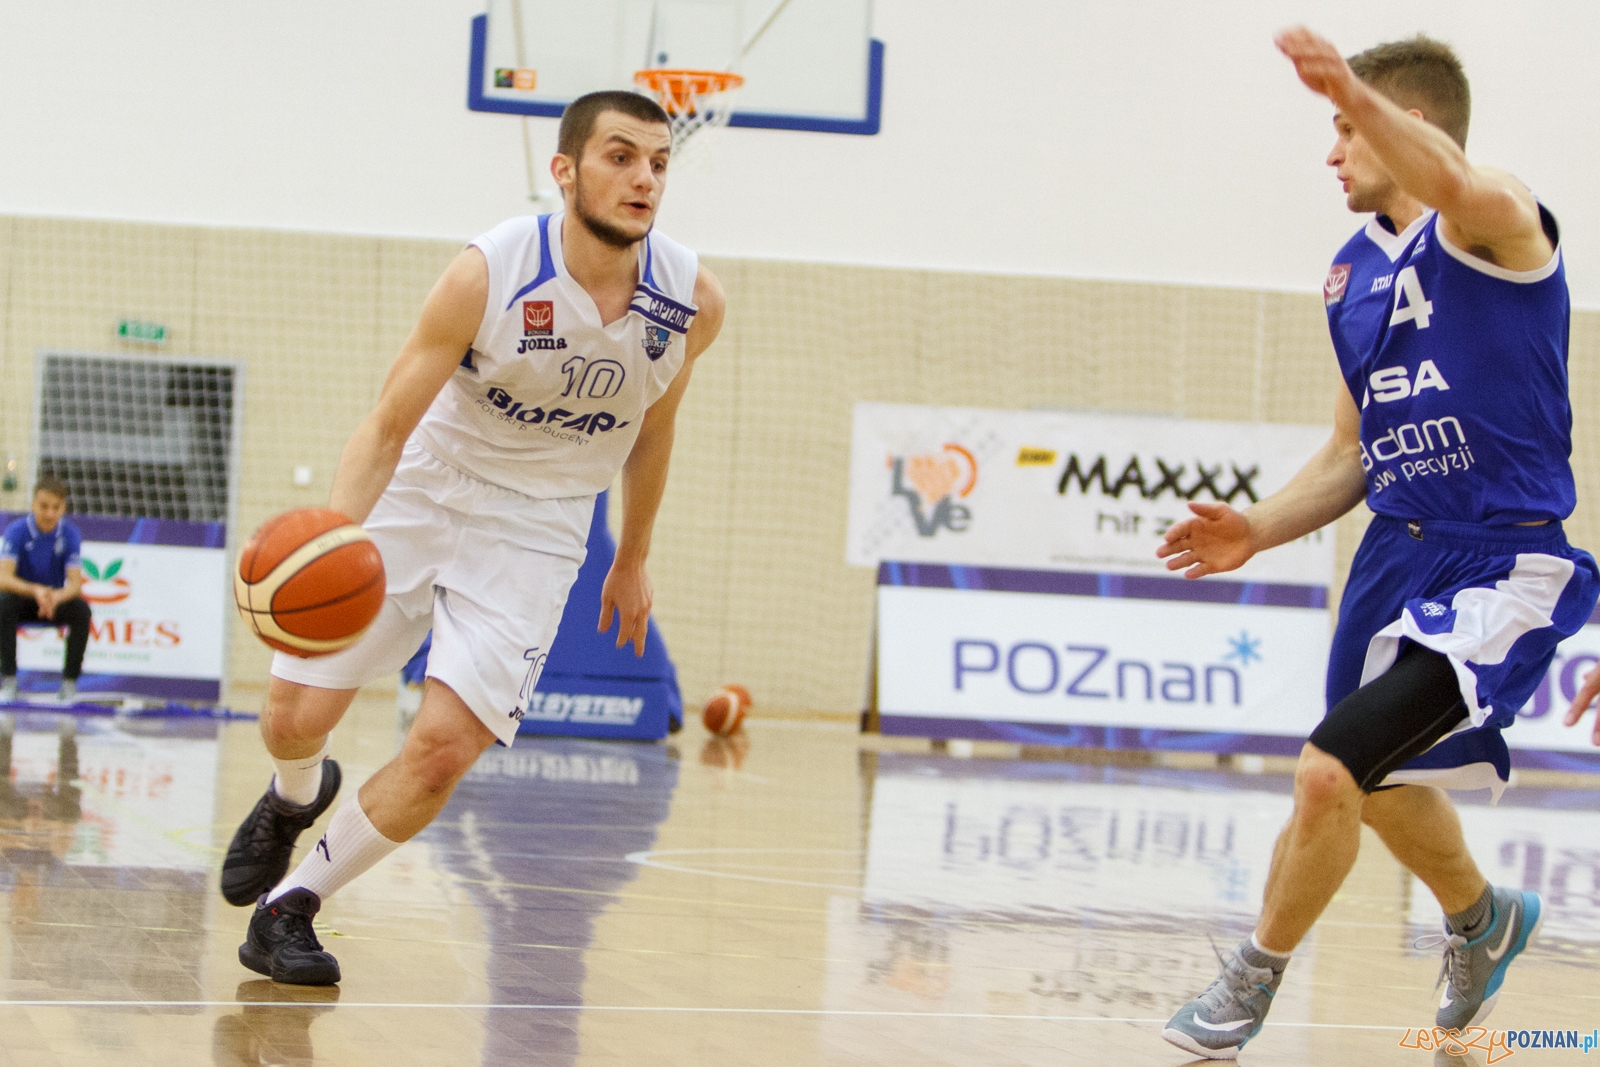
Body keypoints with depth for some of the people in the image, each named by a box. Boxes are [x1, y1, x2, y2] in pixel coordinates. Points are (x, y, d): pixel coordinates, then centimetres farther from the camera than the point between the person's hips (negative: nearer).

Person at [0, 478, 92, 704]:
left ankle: (70, 681, -18)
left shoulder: (70, 534, -12)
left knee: (82, 610, -29)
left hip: (56, 600, 1)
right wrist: (35, 591, -48)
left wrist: (57, 597, -45)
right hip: (23, 599, -1)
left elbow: (75, 583, -20)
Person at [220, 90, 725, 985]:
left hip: (535, 534, 1)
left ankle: (294, 905, 6)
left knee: (445, 746, -15)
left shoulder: (694, 302, -13)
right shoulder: (490, 275, -23)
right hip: (420, 498, -1)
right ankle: (297, 797, 41)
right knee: (296, 716, 1)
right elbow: (388, 426, -20)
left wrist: (634, 561, 17)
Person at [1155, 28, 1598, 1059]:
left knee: (1331, 771, -19)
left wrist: (1355, 92, -54)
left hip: (1499, 568, -9)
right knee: (1383, 785, 25)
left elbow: (1455, 188, -41)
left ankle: (1256, 976, 4)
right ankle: (1482, 920, 55)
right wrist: (1260, 529, 3)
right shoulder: (1353, 272, 11)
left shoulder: (1499, 226, -13)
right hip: (1396, 556, 9)